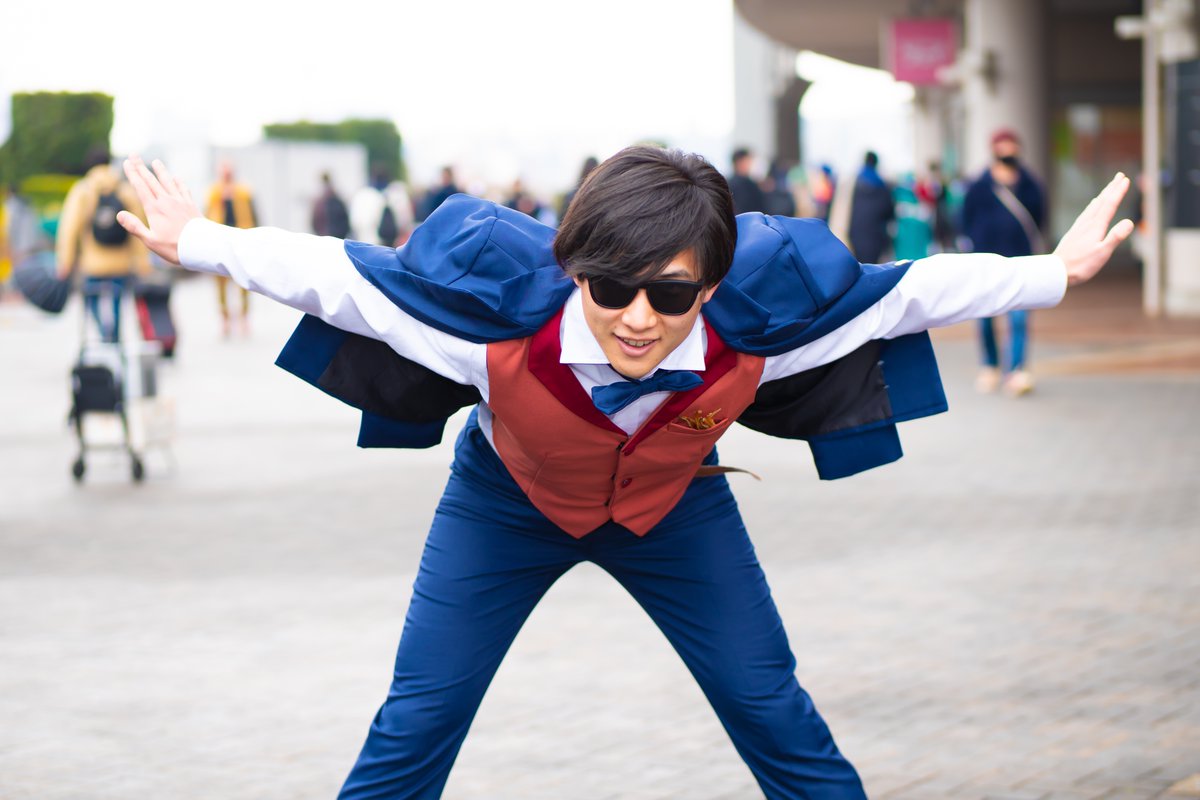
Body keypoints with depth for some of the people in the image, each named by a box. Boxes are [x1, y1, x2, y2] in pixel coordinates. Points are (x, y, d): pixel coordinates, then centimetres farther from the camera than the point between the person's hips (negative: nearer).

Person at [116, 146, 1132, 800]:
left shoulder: (752, 320, -36)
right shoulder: (502, 306, -40)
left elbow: (905, 290, -21)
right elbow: (335, 273, -27)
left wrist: (1055, 273, -16)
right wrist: (200, 244, -26)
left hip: (674, 507, 1)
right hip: (507, 499, -1)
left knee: (774, 714, -2)